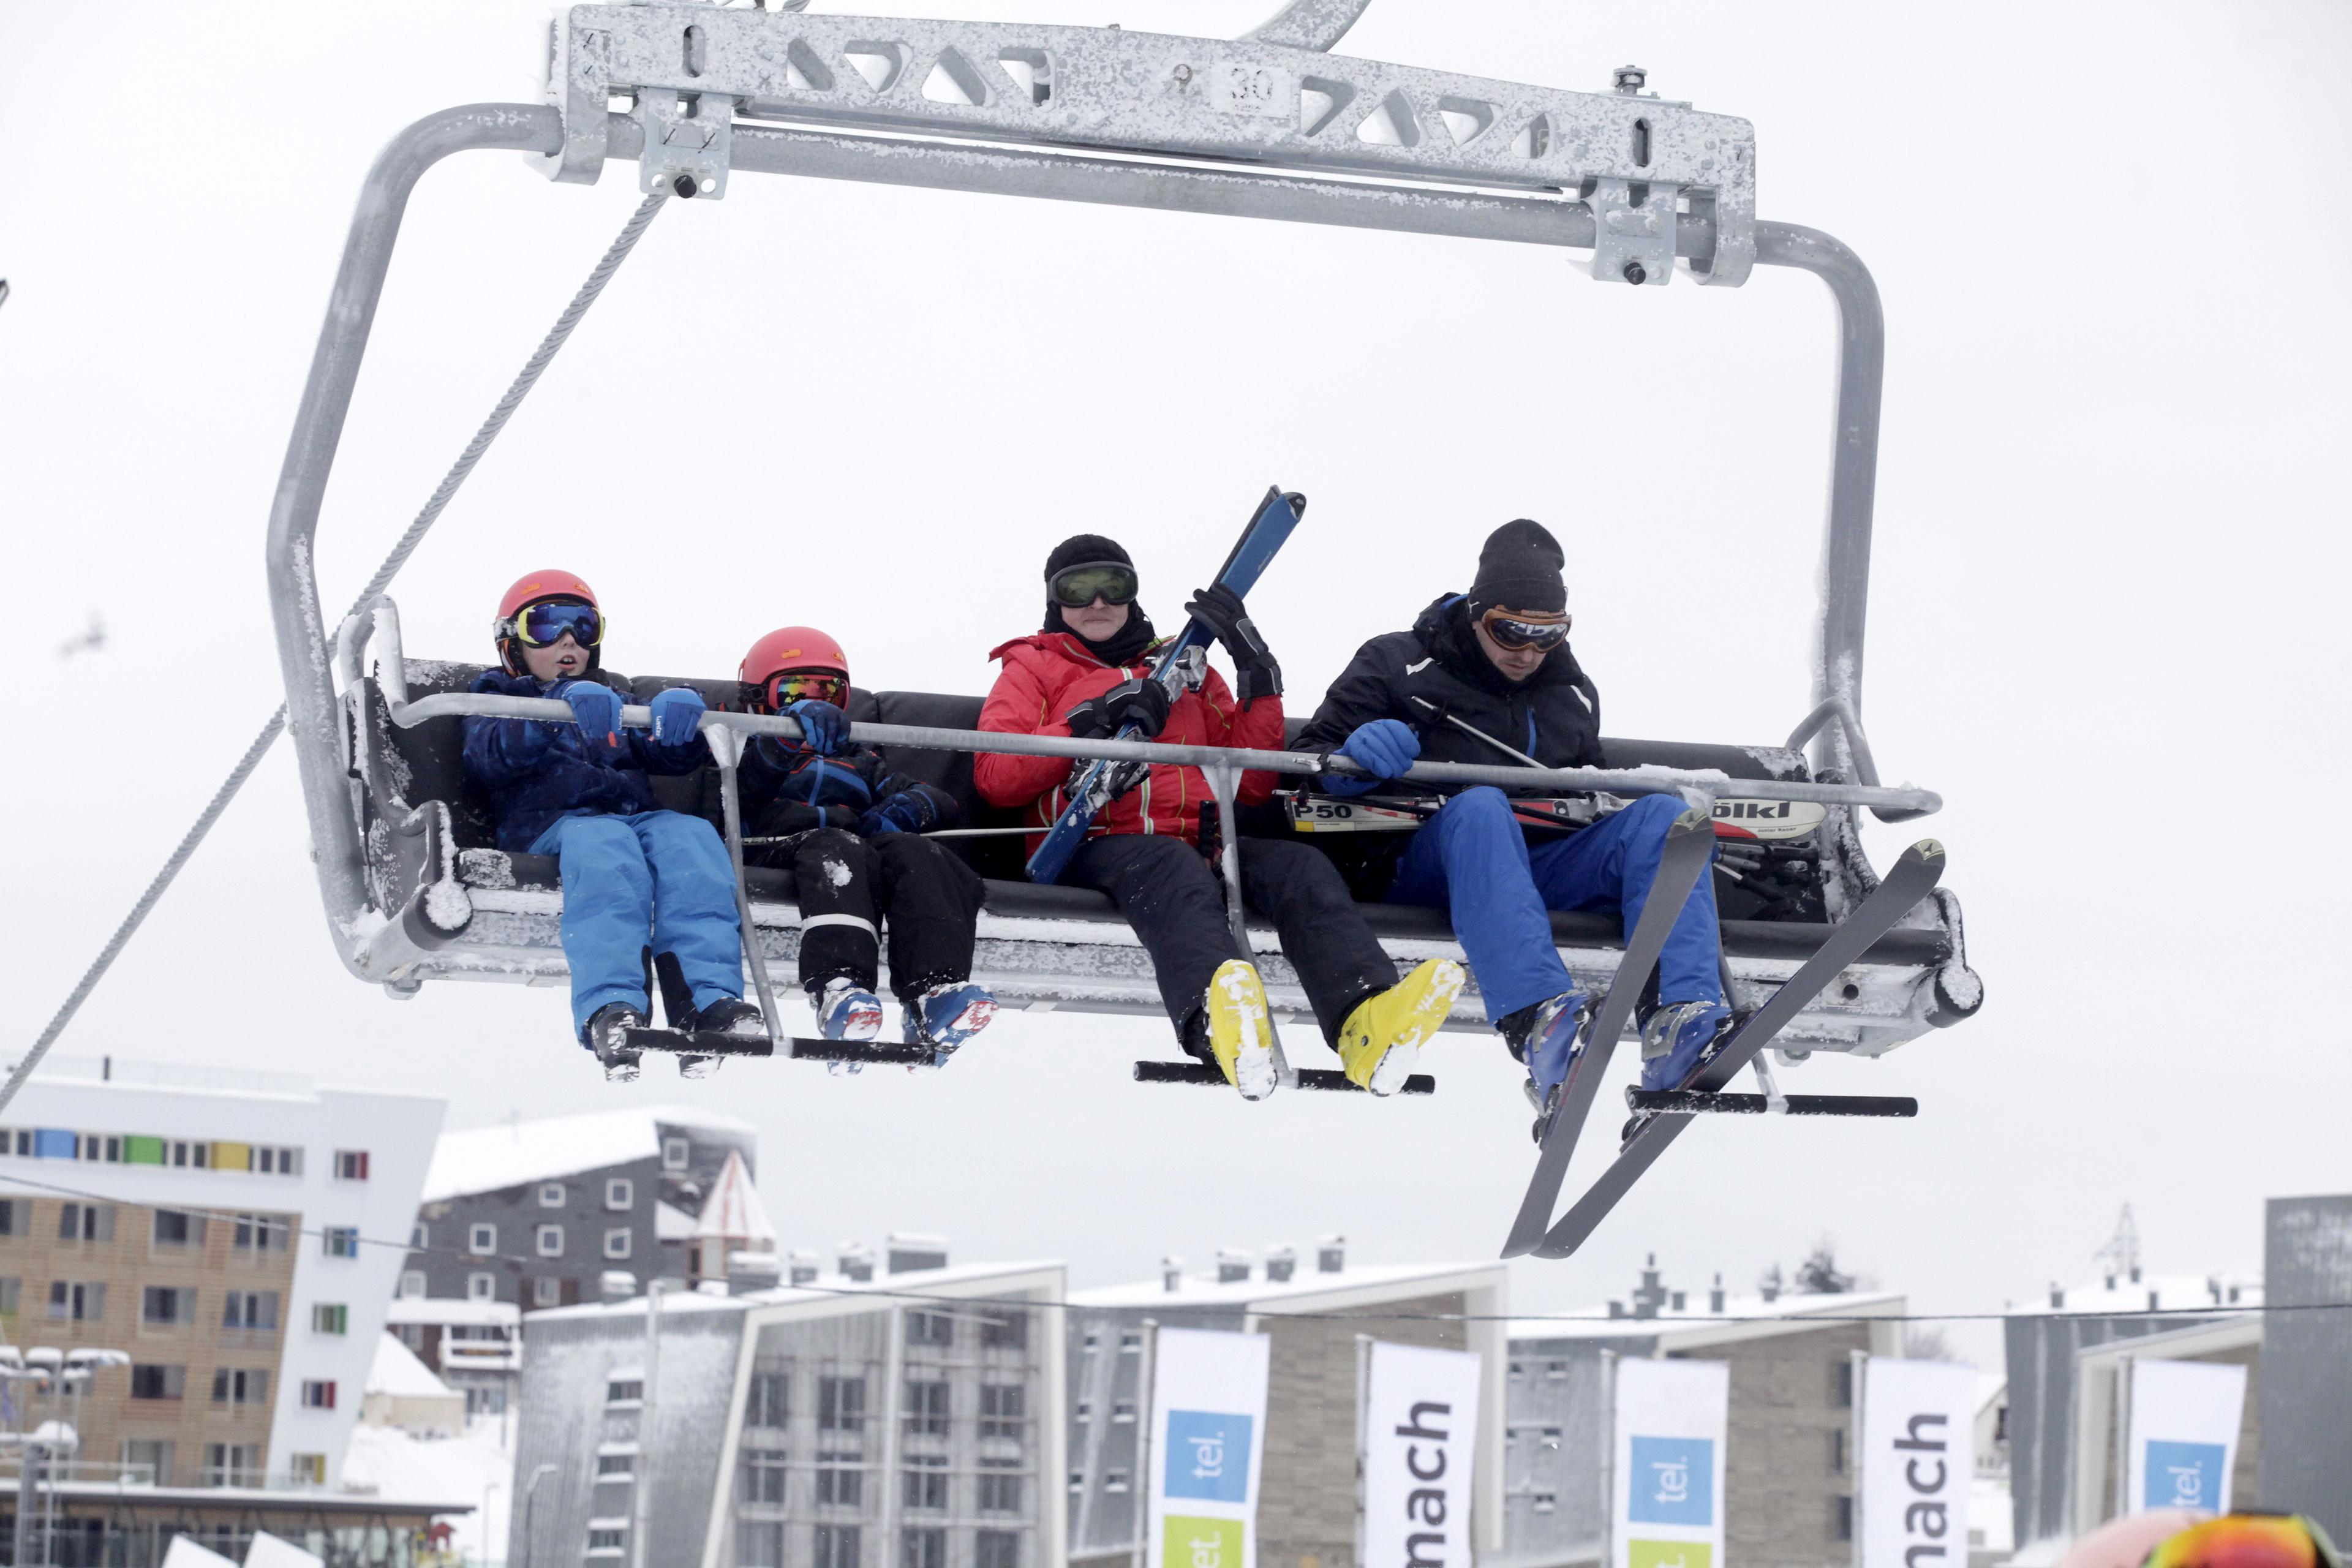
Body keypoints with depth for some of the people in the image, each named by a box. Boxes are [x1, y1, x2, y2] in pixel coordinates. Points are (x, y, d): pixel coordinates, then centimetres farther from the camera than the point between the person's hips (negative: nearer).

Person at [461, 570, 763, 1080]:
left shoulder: (615, 699, 36)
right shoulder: (498, 695, 24)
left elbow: (673, 755, 16)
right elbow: (489, 755, -3)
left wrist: (682, 719, -11)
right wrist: (562, 711, -24)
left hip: (636, 813, 4)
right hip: (550, 823, -4)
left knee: (691, 838, -30)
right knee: (604, 847, -39)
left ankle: (712, 1002, -51)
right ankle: (610, 1009, -61)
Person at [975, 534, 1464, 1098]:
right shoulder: (1033, 667, 23)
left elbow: (1251, 785, 21)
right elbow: (994, 776, 5)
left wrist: (1258, 676, 11)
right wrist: (1088, 724, -6)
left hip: (1199, 843, 4)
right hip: (1094, 845, -4)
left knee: (1298, 865, -27)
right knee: (1175, 869, -40)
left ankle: (1366, 1022, -57)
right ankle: (1218, 1020, -73)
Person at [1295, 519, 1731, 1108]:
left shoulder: (1572, 691, 21)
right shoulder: (1398, 666, 6)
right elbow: (1312, 763, 4)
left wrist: (1609, 793, 10)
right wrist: (1357, 762, -20)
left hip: (1543, 871, 4)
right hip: (1429, 874, -4)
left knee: (1662, 815, -21)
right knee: (1480, 806, -39)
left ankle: (1685, 1020, -44)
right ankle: (1539, 1023, -63)